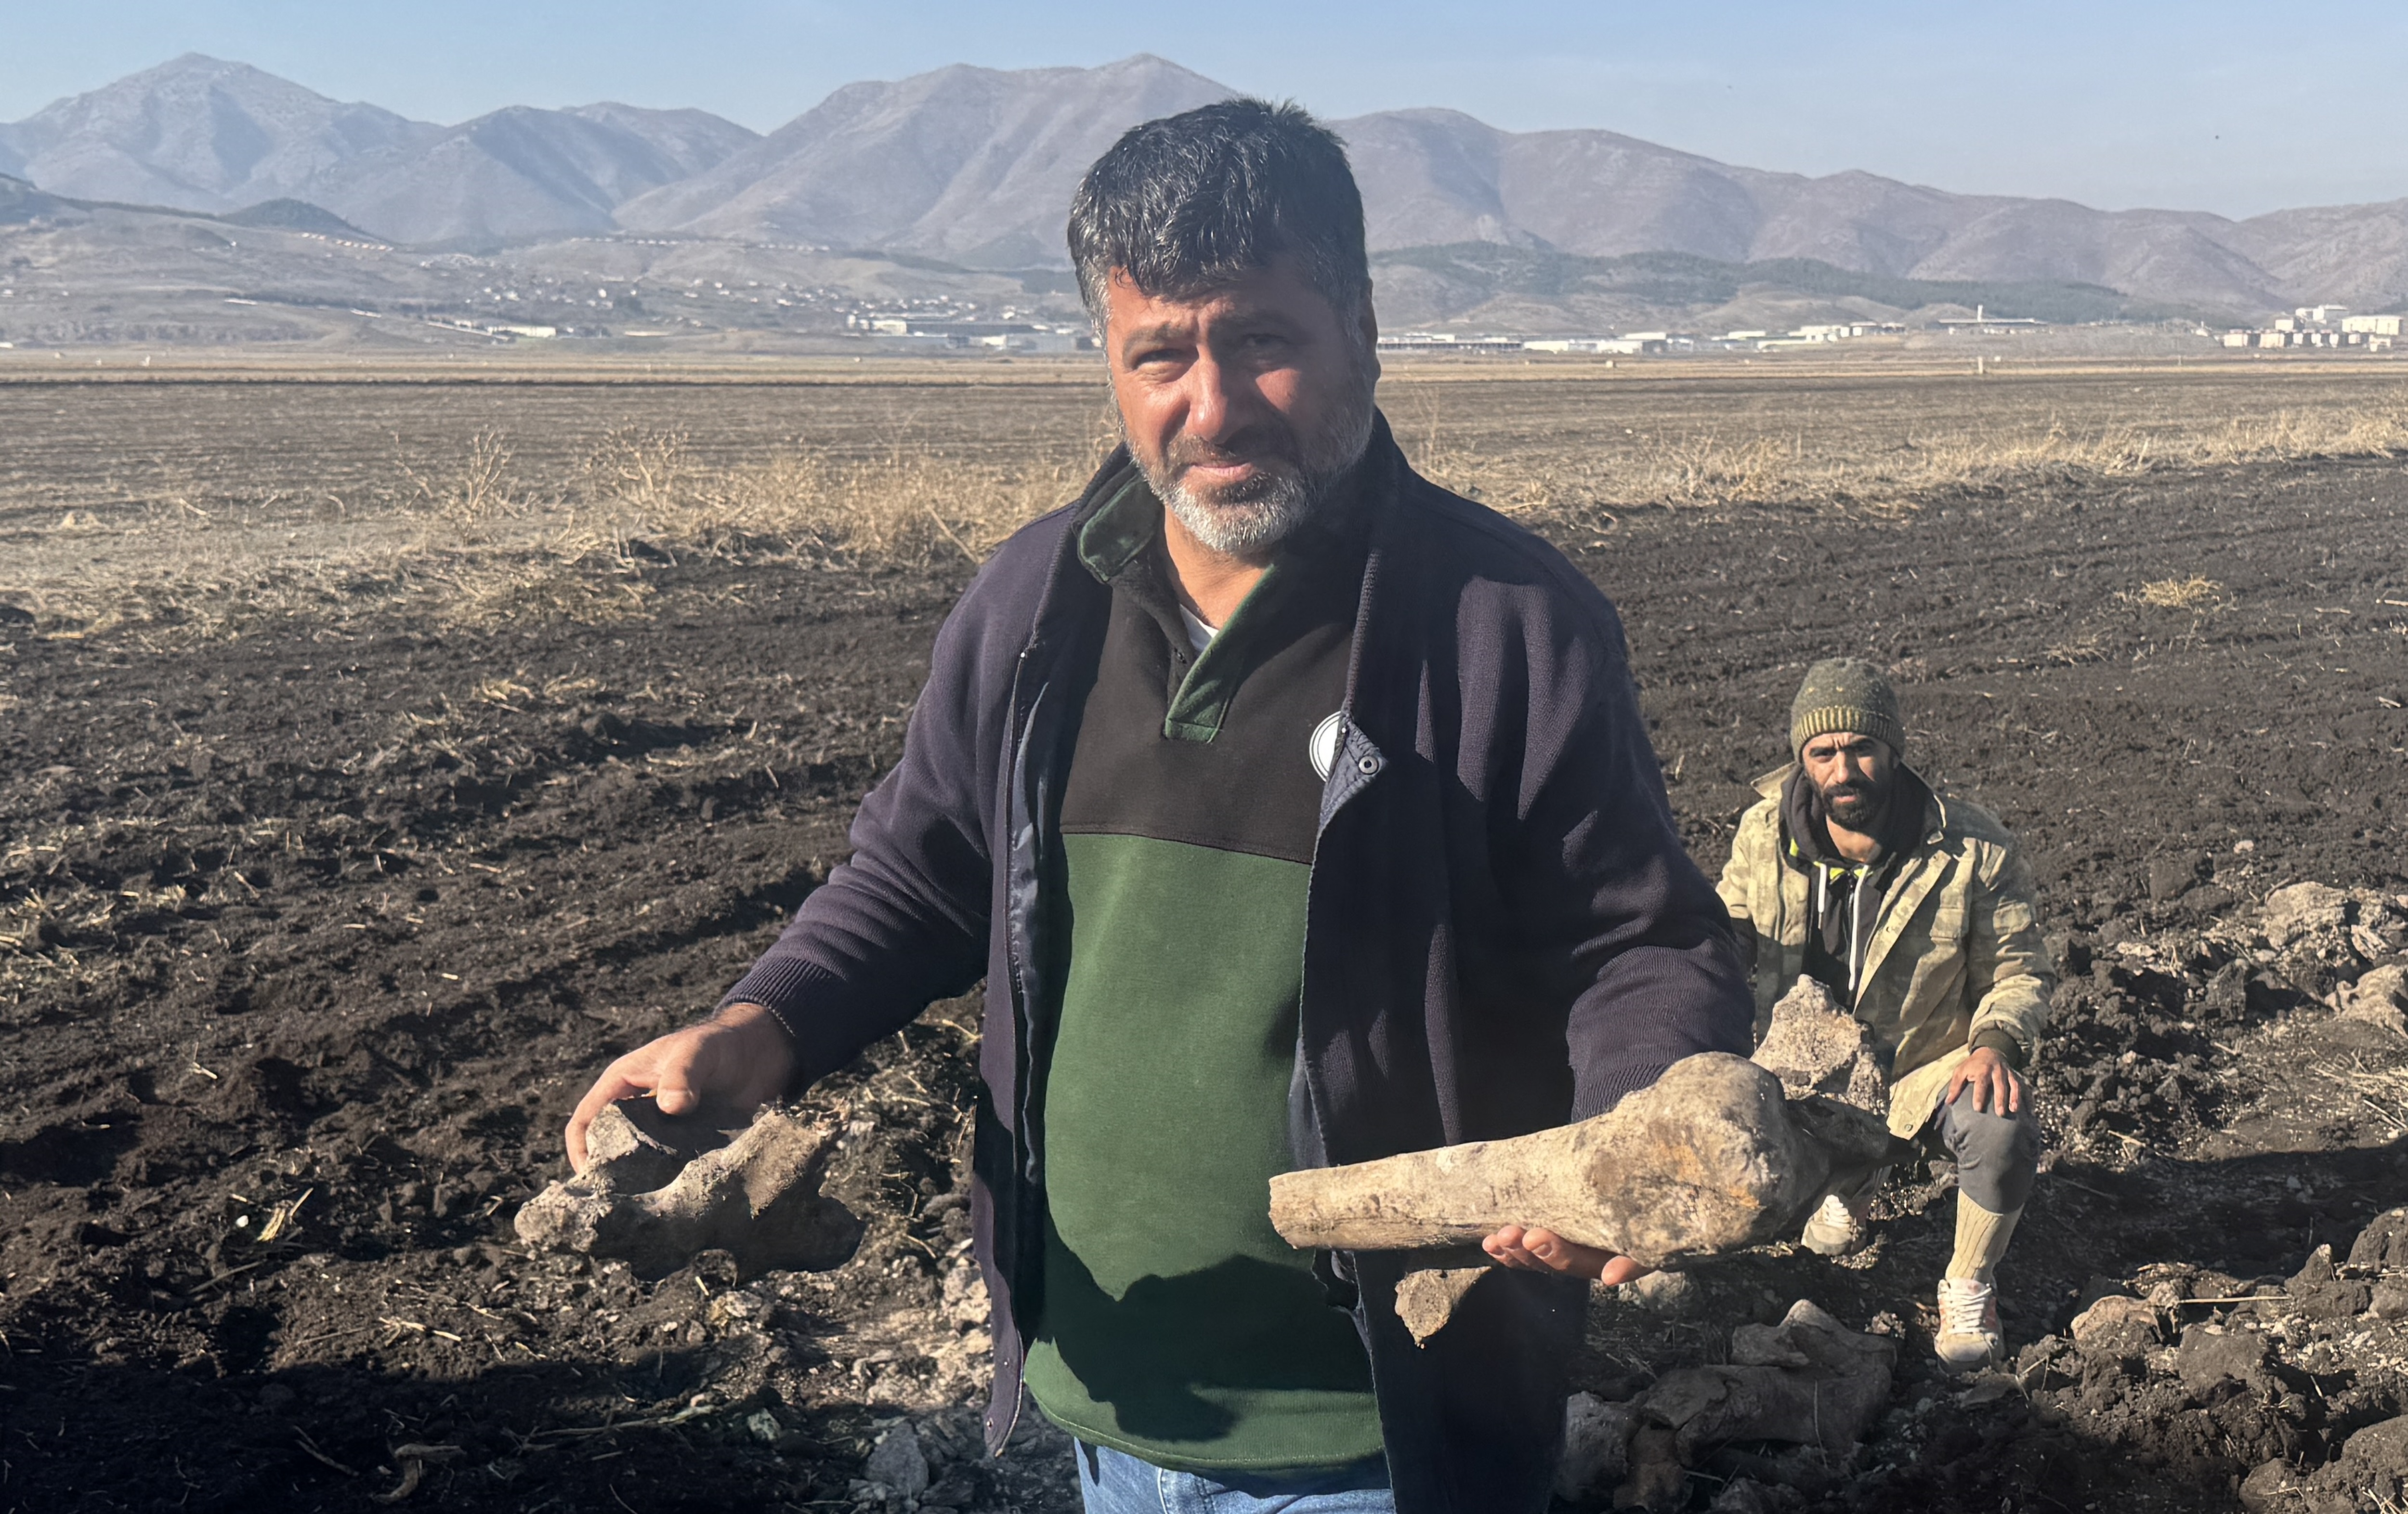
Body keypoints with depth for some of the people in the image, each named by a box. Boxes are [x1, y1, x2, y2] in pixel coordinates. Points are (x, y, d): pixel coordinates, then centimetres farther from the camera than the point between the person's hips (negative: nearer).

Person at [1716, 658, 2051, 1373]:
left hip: (1932, 1059, -3)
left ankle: (1969, 1287, 1)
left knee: (2003, 1129, -33)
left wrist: (1996, 1041, -26)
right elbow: (1728, 945, 5)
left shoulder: (1973, 846, -15)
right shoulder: (1765, 834, -10)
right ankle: (1853, 1181, 22)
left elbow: (2020, 968, -5)